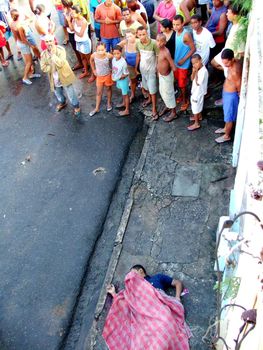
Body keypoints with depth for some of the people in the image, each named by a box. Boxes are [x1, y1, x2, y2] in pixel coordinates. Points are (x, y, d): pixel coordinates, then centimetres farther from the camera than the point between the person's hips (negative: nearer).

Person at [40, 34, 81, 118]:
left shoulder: (60, 50, -18)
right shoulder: (44, 54, -8)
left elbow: (60, 64, -31)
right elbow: (43, 68, -10)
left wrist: (53, 54, -29)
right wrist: (53, 67, -19)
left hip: (64, 77, -4)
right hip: (54, 79, 4)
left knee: (70, 94, 8)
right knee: (58, 94, 25)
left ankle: (76, 107, 32)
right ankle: (62, 103, 56)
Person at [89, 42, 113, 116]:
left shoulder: (109, 56, -28)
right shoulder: (94, 55, -22)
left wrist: (112, 69, -6)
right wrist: (93, 70, 5)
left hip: (108, 75, -1)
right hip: (99, 76, 2)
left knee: (109, 89, 22)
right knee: (99, 92, 12)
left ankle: (109, 103, 45)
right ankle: (97, 108, 24)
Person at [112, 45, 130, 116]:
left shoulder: (123, 63, -32)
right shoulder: (114, 59, -10)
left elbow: (126, 74, -24)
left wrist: (119, 77, -20)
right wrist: (113, 76, -1)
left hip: (123, 80, -7)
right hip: (118, 80, 7)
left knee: (125, 94, 8)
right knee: (122, 92, 29)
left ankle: (127, 110, 22)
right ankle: (124, 103, 55)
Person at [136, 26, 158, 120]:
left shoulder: (153, 43, -25)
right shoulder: (137, 43, -9)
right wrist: (136, 67, 14)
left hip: (151, 69, -5)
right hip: (142, 68, 5)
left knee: (152, 89, -1)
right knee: (146, 86, 22)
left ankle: (154, 109, 8)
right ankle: (149, 99, 48)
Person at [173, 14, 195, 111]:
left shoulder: (186, 35, -25)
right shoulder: (175, 32, -5)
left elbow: (193, 49, -19)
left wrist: (183, 60, -19)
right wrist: (174, 58, 4)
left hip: (183, 63, -7)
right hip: (176, 61, 7)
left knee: (182, 83, 5)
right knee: (178, 81, 22)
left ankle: (185, 100, 25)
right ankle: (182, 95, 44)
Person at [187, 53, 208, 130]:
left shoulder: (203, 71, -30)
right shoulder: (197, 68, -3)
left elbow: (197, 83, -30)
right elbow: (192, 79, 0)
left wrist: (196, 72, -29)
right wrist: (193, 72, -17)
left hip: (198, 92, -9)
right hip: (195, 91, 9)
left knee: (195, 107, 2)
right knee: (198, 105, 27)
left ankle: (196, 123, 15)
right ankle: (199, 116, 49)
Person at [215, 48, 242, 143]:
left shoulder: (235, 72, -37)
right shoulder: (236, 61, -10)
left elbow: (239, 87, -24)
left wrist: (240, 96, -7)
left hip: (231, 95, -9)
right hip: (226, 92, 9)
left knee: (229, 116, 12)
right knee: (226, 113, 28)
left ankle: (227, 136, 32)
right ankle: (226, 128, 51)